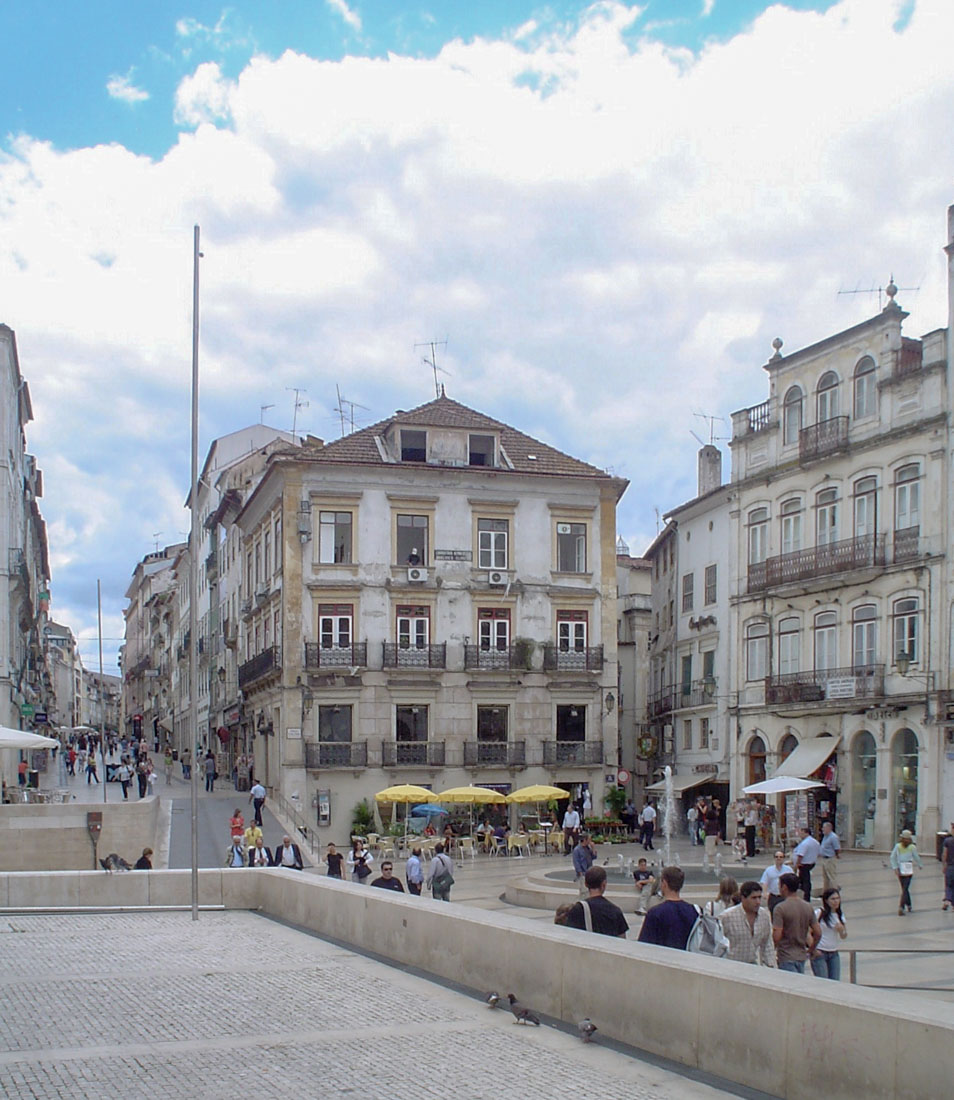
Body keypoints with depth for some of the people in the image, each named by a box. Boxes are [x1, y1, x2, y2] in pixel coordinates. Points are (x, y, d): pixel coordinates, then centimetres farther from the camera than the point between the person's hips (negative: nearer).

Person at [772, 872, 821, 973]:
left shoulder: (780, 908, -14)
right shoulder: (808, 907, 6)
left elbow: (776, 936, -19)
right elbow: (818, 933, 7)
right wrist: (810, 951, 19)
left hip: (786, 958, -7)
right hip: (802, 956, 7)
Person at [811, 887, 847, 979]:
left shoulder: (840, 915, 8)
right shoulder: (819, 913, -9)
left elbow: (844, 937, 15)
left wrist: (841, 930, -7)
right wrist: (813, 949, -16)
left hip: (834, 954, 6)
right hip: (819, 953, -6)